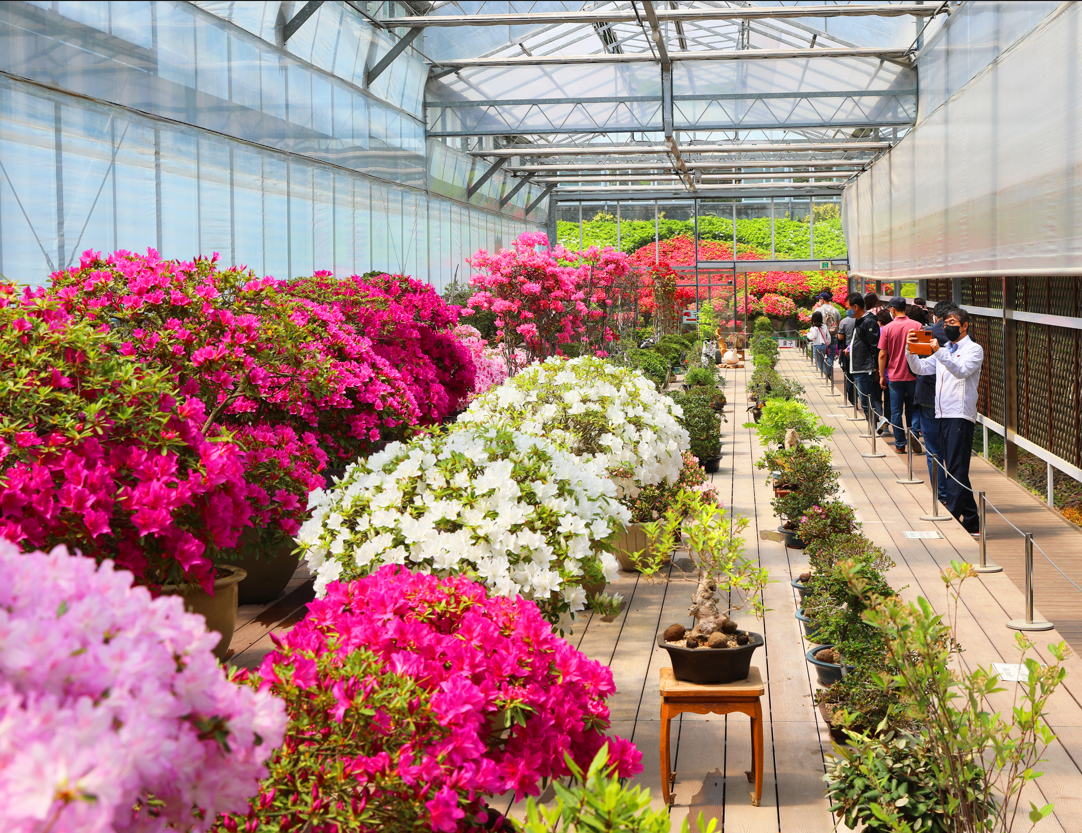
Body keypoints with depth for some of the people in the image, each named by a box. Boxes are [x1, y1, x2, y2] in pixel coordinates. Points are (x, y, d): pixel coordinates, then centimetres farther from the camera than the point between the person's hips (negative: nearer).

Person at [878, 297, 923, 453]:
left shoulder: (888, 328, -7)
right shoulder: (917, 326, -4)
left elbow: (882, 354, -5)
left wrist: (882, 376, 4)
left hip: (894, 376, -2)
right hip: (914, 375, 2)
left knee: (896, 411, 5)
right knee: (912, 409, 16)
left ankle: (900, 444, 5)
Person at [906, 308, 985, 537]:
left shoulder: (974, 349, -1)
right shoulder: (944, 350, 21)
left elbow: (962, 370, -19)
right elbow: (920, 367, 14)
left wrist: (939, 352, -28)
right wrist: (911, 350, -4)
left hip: (961, 415, -8)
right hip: (943, 414, 8)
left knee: (956, 469, -11)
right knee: (953, 469, 8)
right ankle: (971, 522, 13)